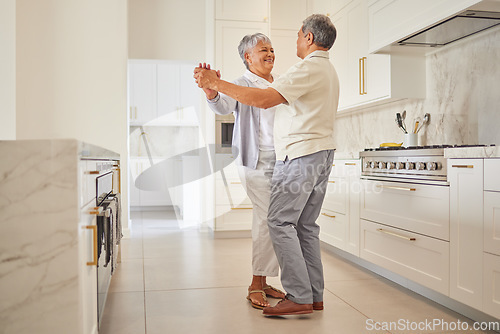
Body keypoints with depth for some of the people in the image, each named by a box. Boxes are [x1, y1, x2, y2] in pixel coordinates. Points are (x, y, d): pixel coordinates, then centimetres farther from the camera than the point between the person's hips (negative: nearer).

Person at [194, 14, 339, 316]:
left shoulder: (308, 69, -12)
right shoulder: (329, 70, 21)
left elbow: (264, 99, -23)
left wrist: (216, 83, -18)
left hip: (300, 155, -10)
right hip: (322, 153, 10)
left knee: (281, 222, -7)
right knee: (306, 225, 10)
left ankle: (299, 297, -6)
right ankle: (315, 296, 13)